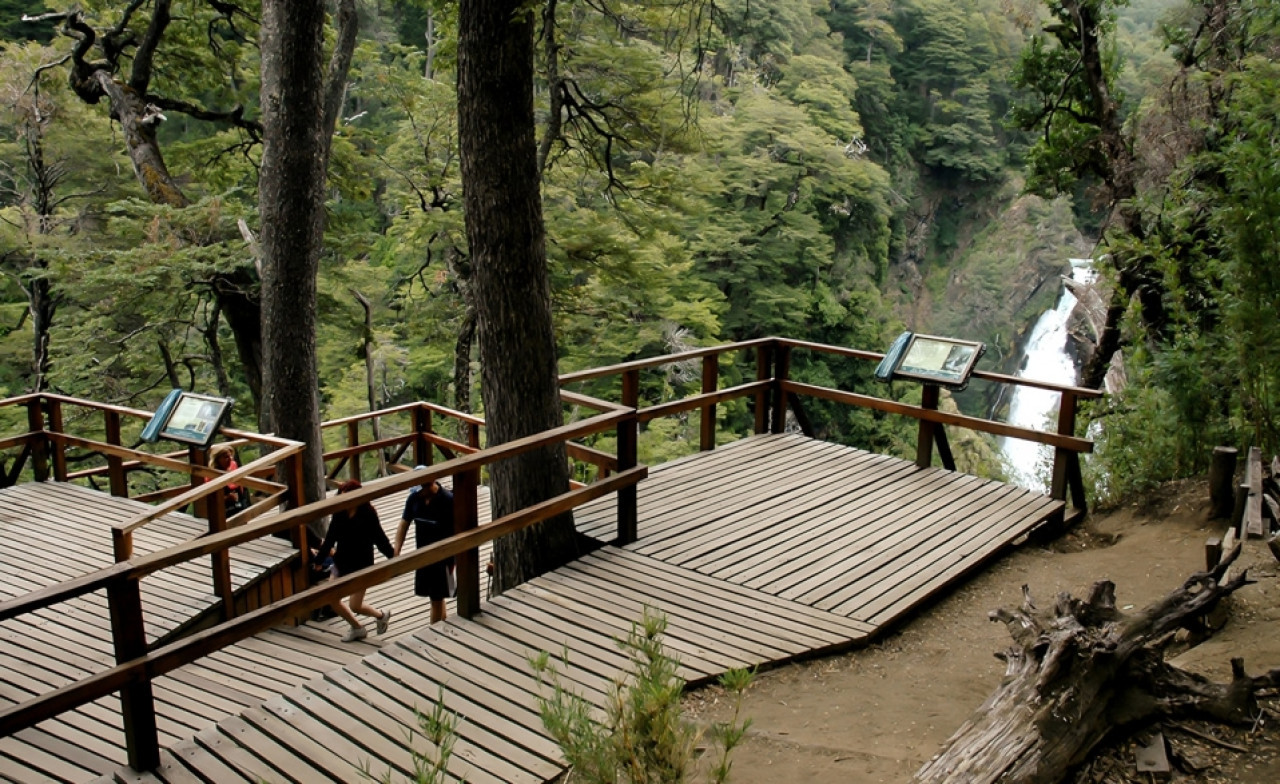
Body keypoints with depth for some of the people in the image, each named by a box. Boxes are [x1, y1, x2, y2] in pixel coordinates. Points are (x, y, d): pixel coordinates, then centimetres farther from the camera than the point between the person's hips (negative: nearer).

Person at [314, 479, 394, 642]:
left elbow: (380, 538, -11)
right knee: (332, 599, 2)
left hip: (361, 565, -6)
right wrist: (320, 556, 12)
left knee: (354, 606, -5)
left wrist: (393, 557, -10)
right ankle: (357, 628, 24)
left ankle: (381, 615, 26)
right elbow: (331, 537, 8)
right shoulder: (339, 513, -3)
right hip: (341, 562, 6)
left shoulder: (368, 514, -16)